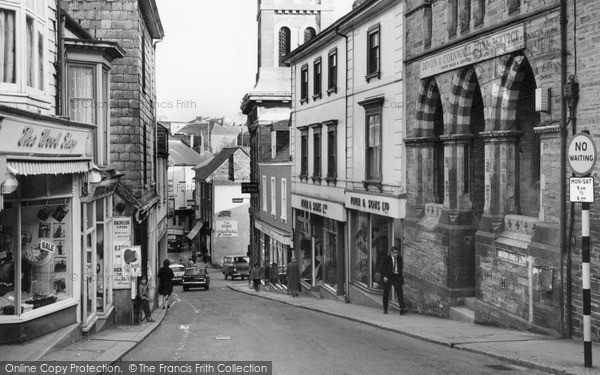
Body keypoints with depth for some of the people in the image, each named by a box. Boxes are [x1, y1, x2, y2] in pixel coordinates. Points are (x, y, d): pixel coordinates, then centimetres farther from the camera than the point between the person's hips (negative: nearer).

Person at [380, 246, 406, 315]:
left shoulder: (399, 258, 7)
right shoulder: (387, 258, -5)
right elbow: (383, 268, -5)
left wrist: (401, 276, 11)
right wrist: (384, 276, -16)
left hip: (397, 276, 2)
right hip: (388, 277, -2)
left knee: (400, 292, -12)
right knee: (386, 293, 5)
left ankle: (402, 308, -20)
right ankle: (385, 309, 16)